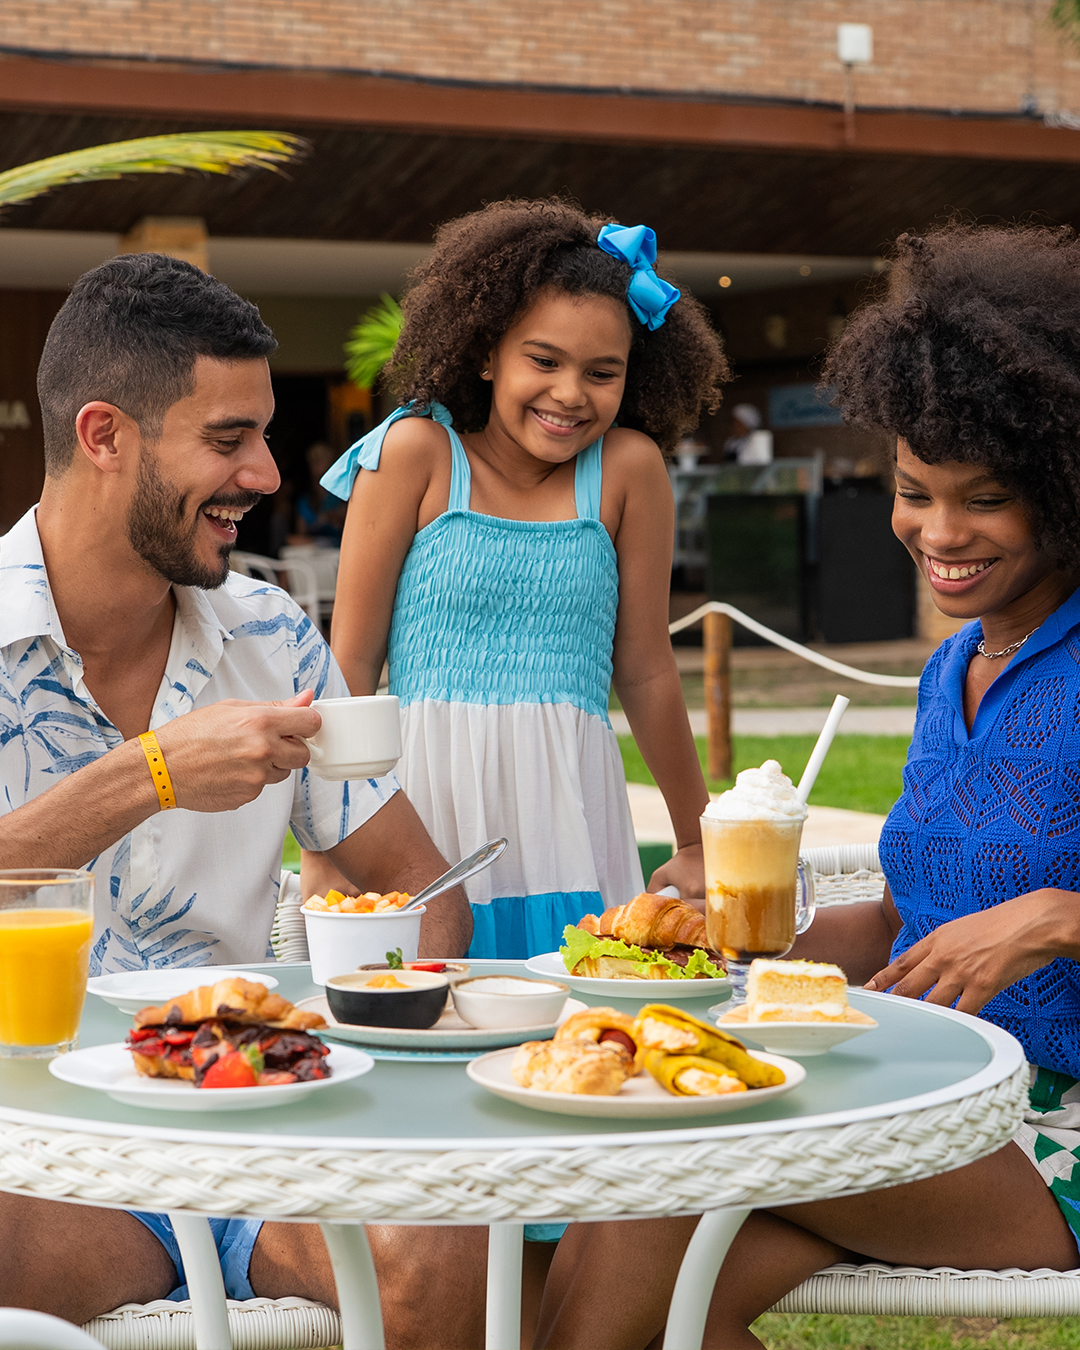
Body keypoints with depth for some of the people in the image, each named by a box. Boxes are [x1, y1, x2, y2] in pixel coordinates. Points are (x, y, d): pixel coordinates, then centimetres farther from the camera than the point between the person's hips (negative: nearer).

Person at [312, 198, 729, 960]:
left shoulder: (628, 467, 3)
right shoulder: (417, 452, 0)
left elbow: (646, 672, 10)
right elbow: (352, 658, 1)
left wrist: (697, 846, 16)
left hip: (567, 813, 1)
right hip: (422, 810, -1)